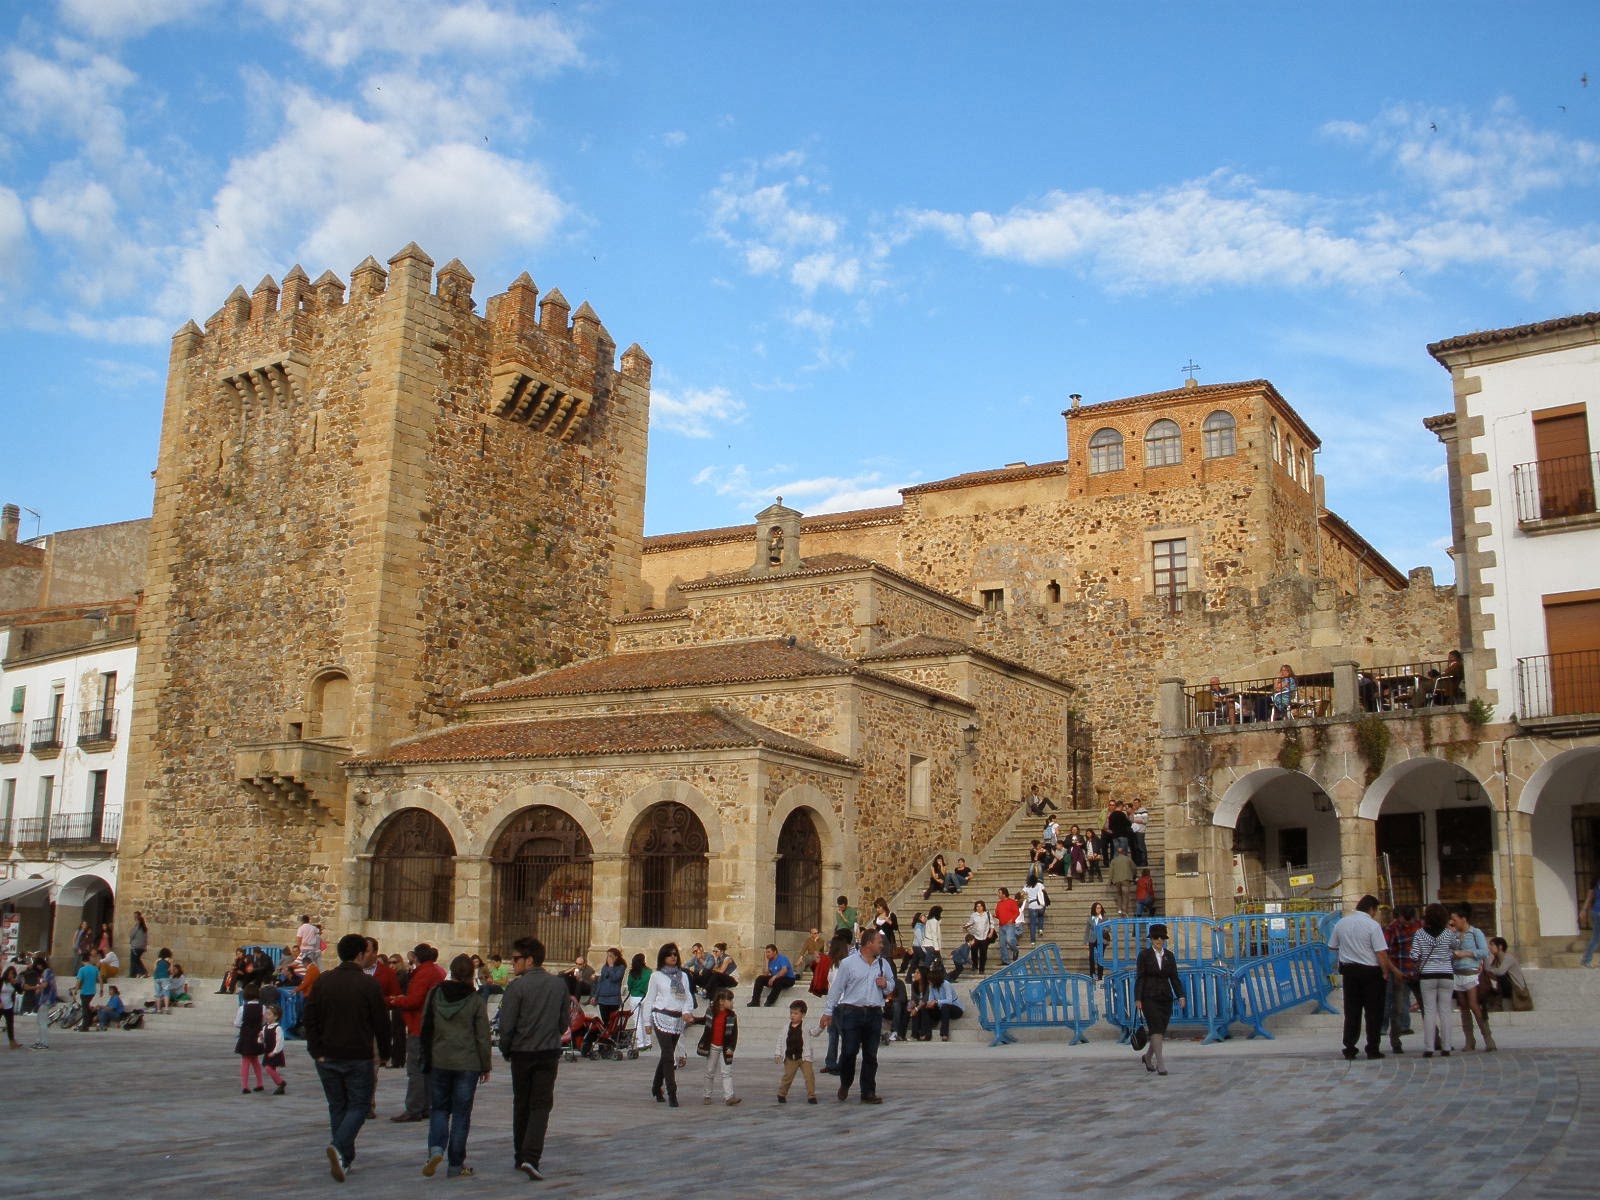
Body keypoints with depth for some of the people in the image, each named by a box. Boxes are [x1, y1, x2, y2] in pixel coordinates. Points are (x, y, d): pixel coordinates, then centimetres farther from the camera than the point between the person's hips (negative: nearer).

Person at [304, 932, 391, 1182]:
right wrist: (384, 1051, 7)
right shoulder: (368, 984, -9)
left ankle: (344, 1159, 15)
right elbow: (381, 1022, -6)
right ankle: (339, 1147, -18)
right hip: (358, 1057, -4)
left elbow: (309, 1018, 1)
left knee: (337, 1106, 15)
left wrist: (316, 1051, 3)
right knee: (359, 1105, 5)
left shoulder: (323, 981, 2)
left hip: (328, 1057, 4)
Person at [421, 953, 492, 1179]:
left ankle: (436, 1149, -9)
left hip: (439, 1061, 2)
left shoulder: (435, 994, 0)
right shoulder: (476, 999, -7)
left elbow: (426, 1028, 4)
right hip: (467, 1064, -2)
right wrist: (486, 1066, 4)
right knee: (461, 1113, 6)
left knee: (438, 1108, 15)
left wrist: (426, 1058, 13)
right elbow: (482, 1036, -5)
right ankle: (456, 1164, 8)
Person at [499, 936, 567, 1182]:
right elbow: (564, 1022, 9)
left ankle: (521, 1156, 24)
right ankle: (531, 1157, -15)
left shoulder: (518, 986, -12)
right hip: (549, 1053, 2)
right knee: (541, 1105, 1)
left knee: (521, 1105, 14)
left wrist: (505, 1051, 4)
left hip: (522, 1053, -2)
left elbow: (506, 1024, -11)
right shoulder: (559, 984, 2)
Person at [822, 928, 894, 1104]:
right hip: (851, 1012, -4)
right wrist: (828, 1012, 0)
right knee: (849, 1051, -4)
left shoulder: (883, 964, 11)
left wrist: (886, 985, -1)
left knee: (870, 1055, 5)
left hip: (874, 1013, 4)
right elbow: (836, 988, 0)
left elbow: (892, 984, 24)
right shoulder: (848, 963, -2)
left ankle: (868, 1093, 12)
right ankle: (845, 1084, 22)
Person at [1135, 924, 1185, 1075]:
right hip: (1149, 997, -4)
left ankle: (1147, 1057, 31)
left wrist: (1180, 996, -5)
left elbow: (1174, 978, 6)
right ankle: (1160, 1065, -13)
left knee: (1162, 1030, 8)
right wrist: (1137, 999, -11)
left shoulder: (1169, 956, 8)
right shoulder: (1144, 955, -3)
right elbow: (1139, 978, -5)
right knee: (1156, 1029, -14)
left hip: (1166, 997, 5)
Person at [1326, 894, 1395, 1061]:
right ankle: (1372, 1049, 6)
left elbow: (1332, 946, 13)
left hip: (1349, 970, 5)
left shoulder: (1341, 924, 3)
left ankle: (1349, 1048, 9)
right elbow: (1381, 953, -16)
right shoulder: (1373, 925, -13)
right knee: (1374, 1012, 5)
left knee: (1351, 1011, 10)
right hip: (1370, 971, -5)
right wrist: (1386, 972, -5)